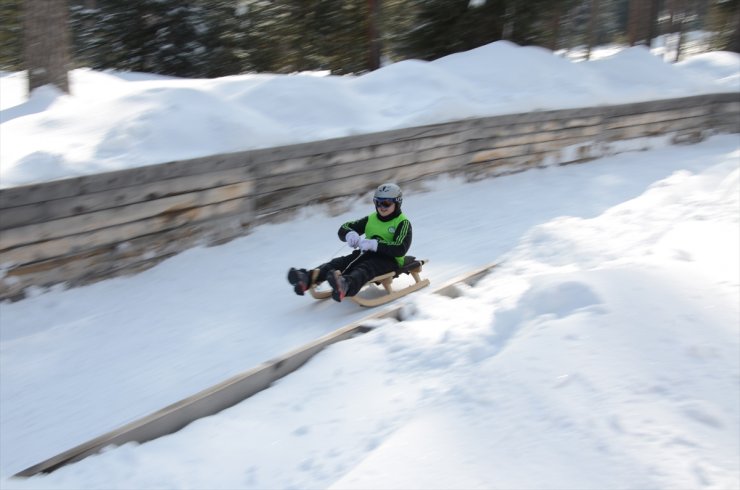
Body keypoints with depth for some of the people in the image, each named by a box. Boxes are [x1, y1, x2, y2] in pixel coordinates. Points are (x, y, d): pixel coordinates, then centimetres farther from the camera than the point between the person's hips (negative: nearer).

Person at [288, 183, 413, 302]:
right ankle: (310, 277, -45)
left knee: (366, 267, -37)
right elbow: (343, 229, 13)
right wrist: (349, 234, -14)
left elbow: (400, 249, -18)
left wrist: (373, 244, -28)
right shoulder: (371, 219, 17)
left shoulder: (403, 223, -1)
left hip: (389, 259, -6)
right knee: (342, 261, -21)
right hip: (368, 254, 6)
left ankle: (346, 284, -71)